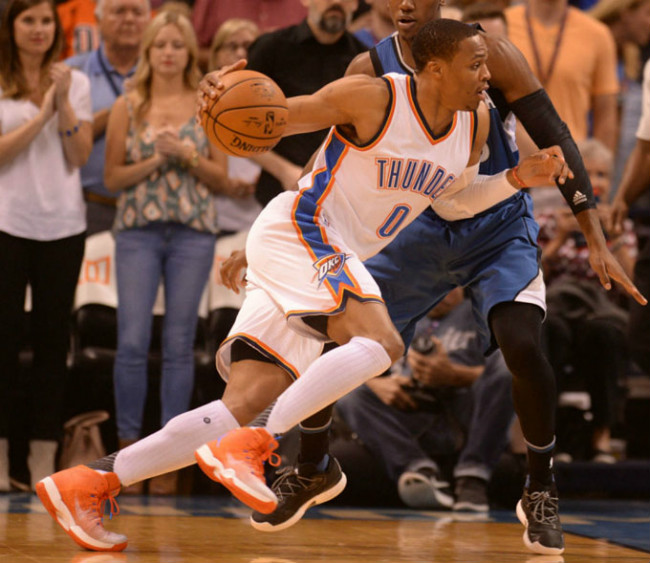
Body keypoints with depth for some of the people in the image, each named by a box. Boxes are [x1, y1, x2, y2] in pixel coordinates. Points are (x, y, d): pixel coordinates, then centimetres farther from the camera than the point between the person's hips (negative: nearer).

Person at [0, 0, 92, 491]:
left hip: (62, 224, 2)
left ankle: (45, 458, 6)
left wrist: (64, 103, -7)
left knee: (54, 339, 3)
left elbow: (81, 156, 3)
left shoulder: (75, 83, 9)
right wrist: (41, 114, -14)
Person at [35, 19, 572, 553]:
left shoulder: (475, 123, 7)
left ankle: (86, 483, -4)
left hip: (337, 259, 8)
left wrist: (519, 178, 6)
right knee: (381, 342, -28)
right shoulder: (373, 98, -14)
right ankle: (251, 448, -30)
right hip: (297, 230, -8)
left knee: (246, 404, -3)